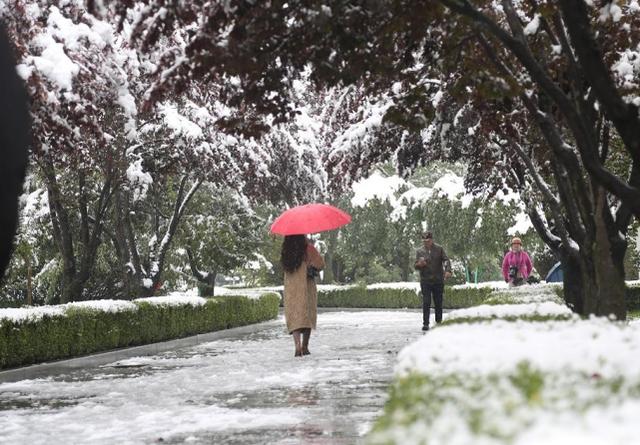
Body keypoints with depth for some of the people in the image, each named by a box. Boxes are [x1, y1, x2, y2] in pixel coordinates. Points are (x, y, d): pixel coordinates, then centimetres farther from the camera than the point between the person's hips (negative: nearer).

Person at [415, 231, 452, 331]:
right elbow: (416, 266, 3)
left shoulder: (439, 249, 5)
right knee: (426, 303, -7)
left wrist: (448, 270, -20)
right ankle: (425, 324, -5)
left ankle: (439, 322, 19)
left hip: (438, 280, 1)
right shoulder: (419, 251, 5)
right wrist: (419, 264, -22)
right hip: (425, 281, -1)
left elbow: (446, 260, -1)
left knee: (438, 303, 7)